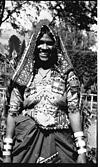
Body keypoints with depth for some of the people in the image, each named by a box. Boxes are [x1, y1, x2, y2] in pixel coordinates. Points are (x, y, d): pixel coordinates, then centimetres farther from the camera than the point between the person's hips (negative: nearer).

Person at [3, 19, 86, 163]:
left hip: (60, 143, 0)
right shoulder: (24, 76, 4)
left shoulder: (67, 75, 2)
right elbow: (12, 113, 3)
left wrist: (82, 151, -9)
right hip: (27, 142, 1)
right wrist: (7, 153, 0)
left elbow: (74, 111, -3)